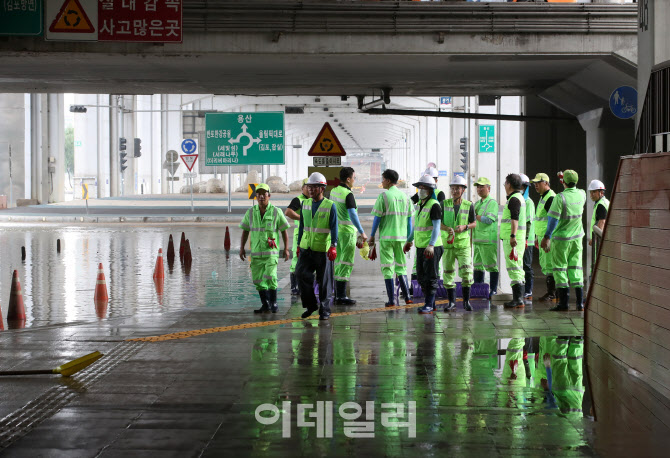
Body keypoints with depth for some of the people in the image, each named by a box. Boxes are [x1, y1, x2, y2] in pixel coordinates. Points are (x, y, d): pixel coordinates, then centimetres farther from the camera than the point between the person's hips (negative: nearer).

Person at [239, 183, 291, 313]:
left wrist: (286, 249, -2)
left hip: (271, 252, -4)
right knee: (258, 280, 5)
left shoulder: (276, 212, -3)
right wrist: (242, 248, 7)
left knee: (270, 277, -18)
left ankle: (273, 303, -1)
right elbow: (245, 231, 13)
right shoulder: (250, 212, 4)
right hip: (256, 252, 4)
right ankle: (265, 304, 19)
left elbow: (284, 231, 2)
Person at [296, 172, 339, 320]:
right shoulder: (305, 204, 10)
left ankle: (324, 311, 12)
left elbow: (334, 227, -10)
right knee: (301, 273, -9)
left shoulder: (330, 205, -5)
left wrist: (333, 246, -20)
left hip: (323, 249, -4)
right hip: (306, 248, 4)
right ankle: (311, 305, 6)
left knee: (324, 280, 2)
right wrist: (299, 245, 16)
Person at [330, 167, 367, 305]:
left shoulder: (334, 191, 9)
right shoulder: (348, 194, -17)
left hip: (336, 230, 8)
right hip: (347, 231, -8)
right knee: (346, 263, -6)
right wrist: (362, 232, -22)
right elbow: (352, 215, -24)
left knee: (338, 262, 12)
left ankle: (337, 294, 15)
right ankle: (341, 297, -7)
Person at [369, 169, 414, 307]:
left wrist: (372, 236, 3)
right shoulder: (405, 197, 9)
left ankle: (391, 299, -1)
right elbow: (409, 220, 12)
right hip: (401, 237, 5)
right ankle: (406, 296, 8)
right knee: (401, 266, 15)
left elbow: (377, 218, -7)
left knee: (387, 268, 1)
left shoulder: (383, 196, -7)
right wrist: (408, 239, 19)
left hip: (386, 237, -5)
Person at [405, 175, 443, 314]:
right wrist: (409, 241, 30)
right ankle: (431, 303, 20)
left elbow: (436, 227, -18)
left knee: (430, 277, -4)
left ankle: (429, 305, 1)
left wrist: (431, 245, -27)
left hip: (432, 248, -9)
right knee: (421, 277, 11)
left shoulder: (434, 205, -12)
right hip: (420, 246, 9)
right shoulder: (420, 205, 15)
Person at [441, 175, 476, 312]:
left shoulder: (468, 205, 1)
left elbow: (474, 223, 9)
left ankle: (466, 300, 4)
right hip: (447, 243, 1)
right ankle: (451, 301, 14)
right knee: (448, 272, 4)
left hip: (463, 242, -1)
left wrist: (465, 227, -12)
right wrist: (447, 228, -19)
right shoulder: (444, 204, 2)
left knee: (466, 271, -9)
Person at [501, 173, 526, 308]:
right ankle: (518, 298, 16)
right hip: (513, 238, 11)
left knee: (514, 268, -12)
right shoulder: (519, 197, 20)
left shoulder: (514, 199, -13)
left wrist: (513, 236, -31)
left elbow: (515, 218, -24)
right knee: (517, 268, 12)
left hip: (512, 239, -11)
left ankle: (518, 299, -15)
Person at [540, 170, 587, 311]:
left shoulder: (560, 197, -18)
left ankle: (564, 301, -3)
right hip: (576, 237, 5)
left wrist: (547, 236, -10)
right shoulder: (582, 195, 0)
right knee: (575, 267, 9)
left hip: (561, 238, -5)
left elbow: (553, 219, -17)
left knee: (560, 268, 1)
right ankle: (580, 302, 5)